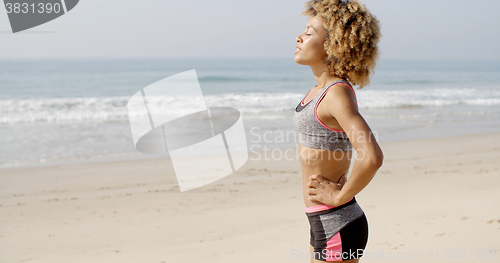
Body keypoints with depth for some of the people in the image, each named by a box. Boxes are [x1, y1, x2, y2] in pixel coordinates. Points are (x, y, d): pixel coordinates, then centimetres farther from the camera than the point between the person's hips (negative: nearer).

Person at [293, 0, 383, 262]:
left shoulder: (337, 93, -19)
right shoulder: (318, 92, 8)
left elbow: (372, 157, -32)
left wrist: (339, 195, -20)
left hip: (337, 227, -9)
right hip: (323, 223, 9)